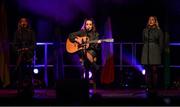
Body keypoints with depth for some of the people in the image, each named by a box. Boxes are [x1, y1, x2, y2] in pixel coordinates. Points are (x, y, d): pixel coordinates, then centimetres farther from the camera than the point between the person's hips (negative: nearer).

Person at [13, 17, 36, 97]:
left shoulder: (31, 32, 6)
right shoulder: (17, 32, 10)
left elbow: (33, 44, 3)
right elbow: (15, 44, 9)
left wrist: (27, 49, -12)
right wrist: (18, 50, -8)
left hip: (29, 54, -1)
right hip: (20, 55, 1)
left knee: (28, 72, -8)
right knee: (20, 72, -5)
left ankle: (29, 91, -6)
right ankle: (21, 91, -4)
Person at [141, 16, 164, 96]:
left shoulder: (159, 31, 3)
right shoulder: (145, 30, 11)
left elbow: (161, 43, 3)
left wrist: (159, 53, -2)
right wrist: (145, 50, 9)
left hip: (155, 52, -3)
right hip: (146, 52, 3)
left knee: (154, 70, -6)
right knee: (148, 71, 2)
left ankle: (154, 89, -2)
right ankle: (149, 88, 6)